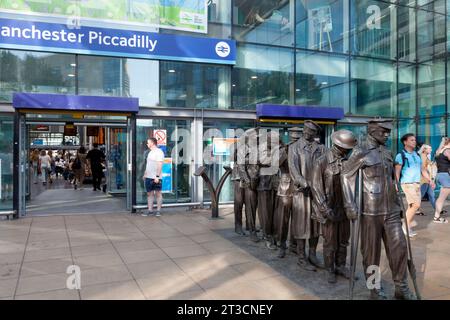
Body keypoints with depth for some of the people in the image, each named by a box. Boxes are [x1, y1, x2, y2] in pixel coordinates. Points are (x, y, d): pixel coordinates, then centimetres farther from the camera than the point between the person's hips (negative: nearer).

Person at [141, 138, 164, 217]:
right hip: (148, 177, 8)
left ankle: (158, 210, 6)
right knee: (149, 193, 8)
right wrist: (145, 174, 21)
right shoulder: (150, 152, 18)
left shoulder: (159, 152, -10)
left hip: (156, 178, -8)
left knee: (158, 193, 1)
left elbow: (160, 165, -17)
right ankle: (150, 210, 13)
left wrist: (157, 176, -23)